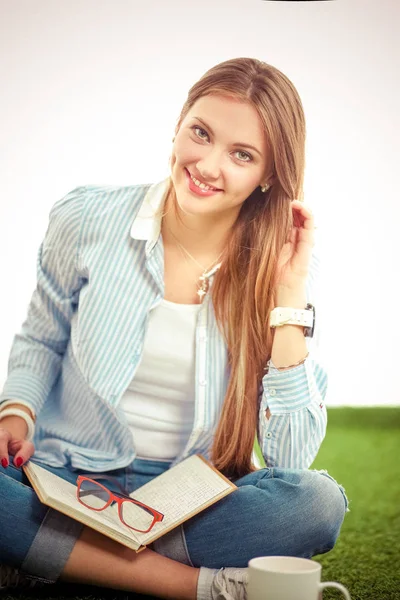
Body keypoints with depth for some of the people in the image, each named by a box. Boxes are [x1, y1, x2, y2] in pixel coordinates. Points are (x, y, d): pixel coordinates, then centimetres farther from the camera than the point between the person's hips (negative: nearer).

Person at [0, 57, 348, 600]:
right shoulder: (88, 218, -7)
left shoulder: (285, 267, -7)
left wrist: (289, 291, -19)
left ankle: (49, 554, -17)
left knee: (319, 501, -29)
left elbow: (291, 461, -13)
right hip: (69, 480, 0)